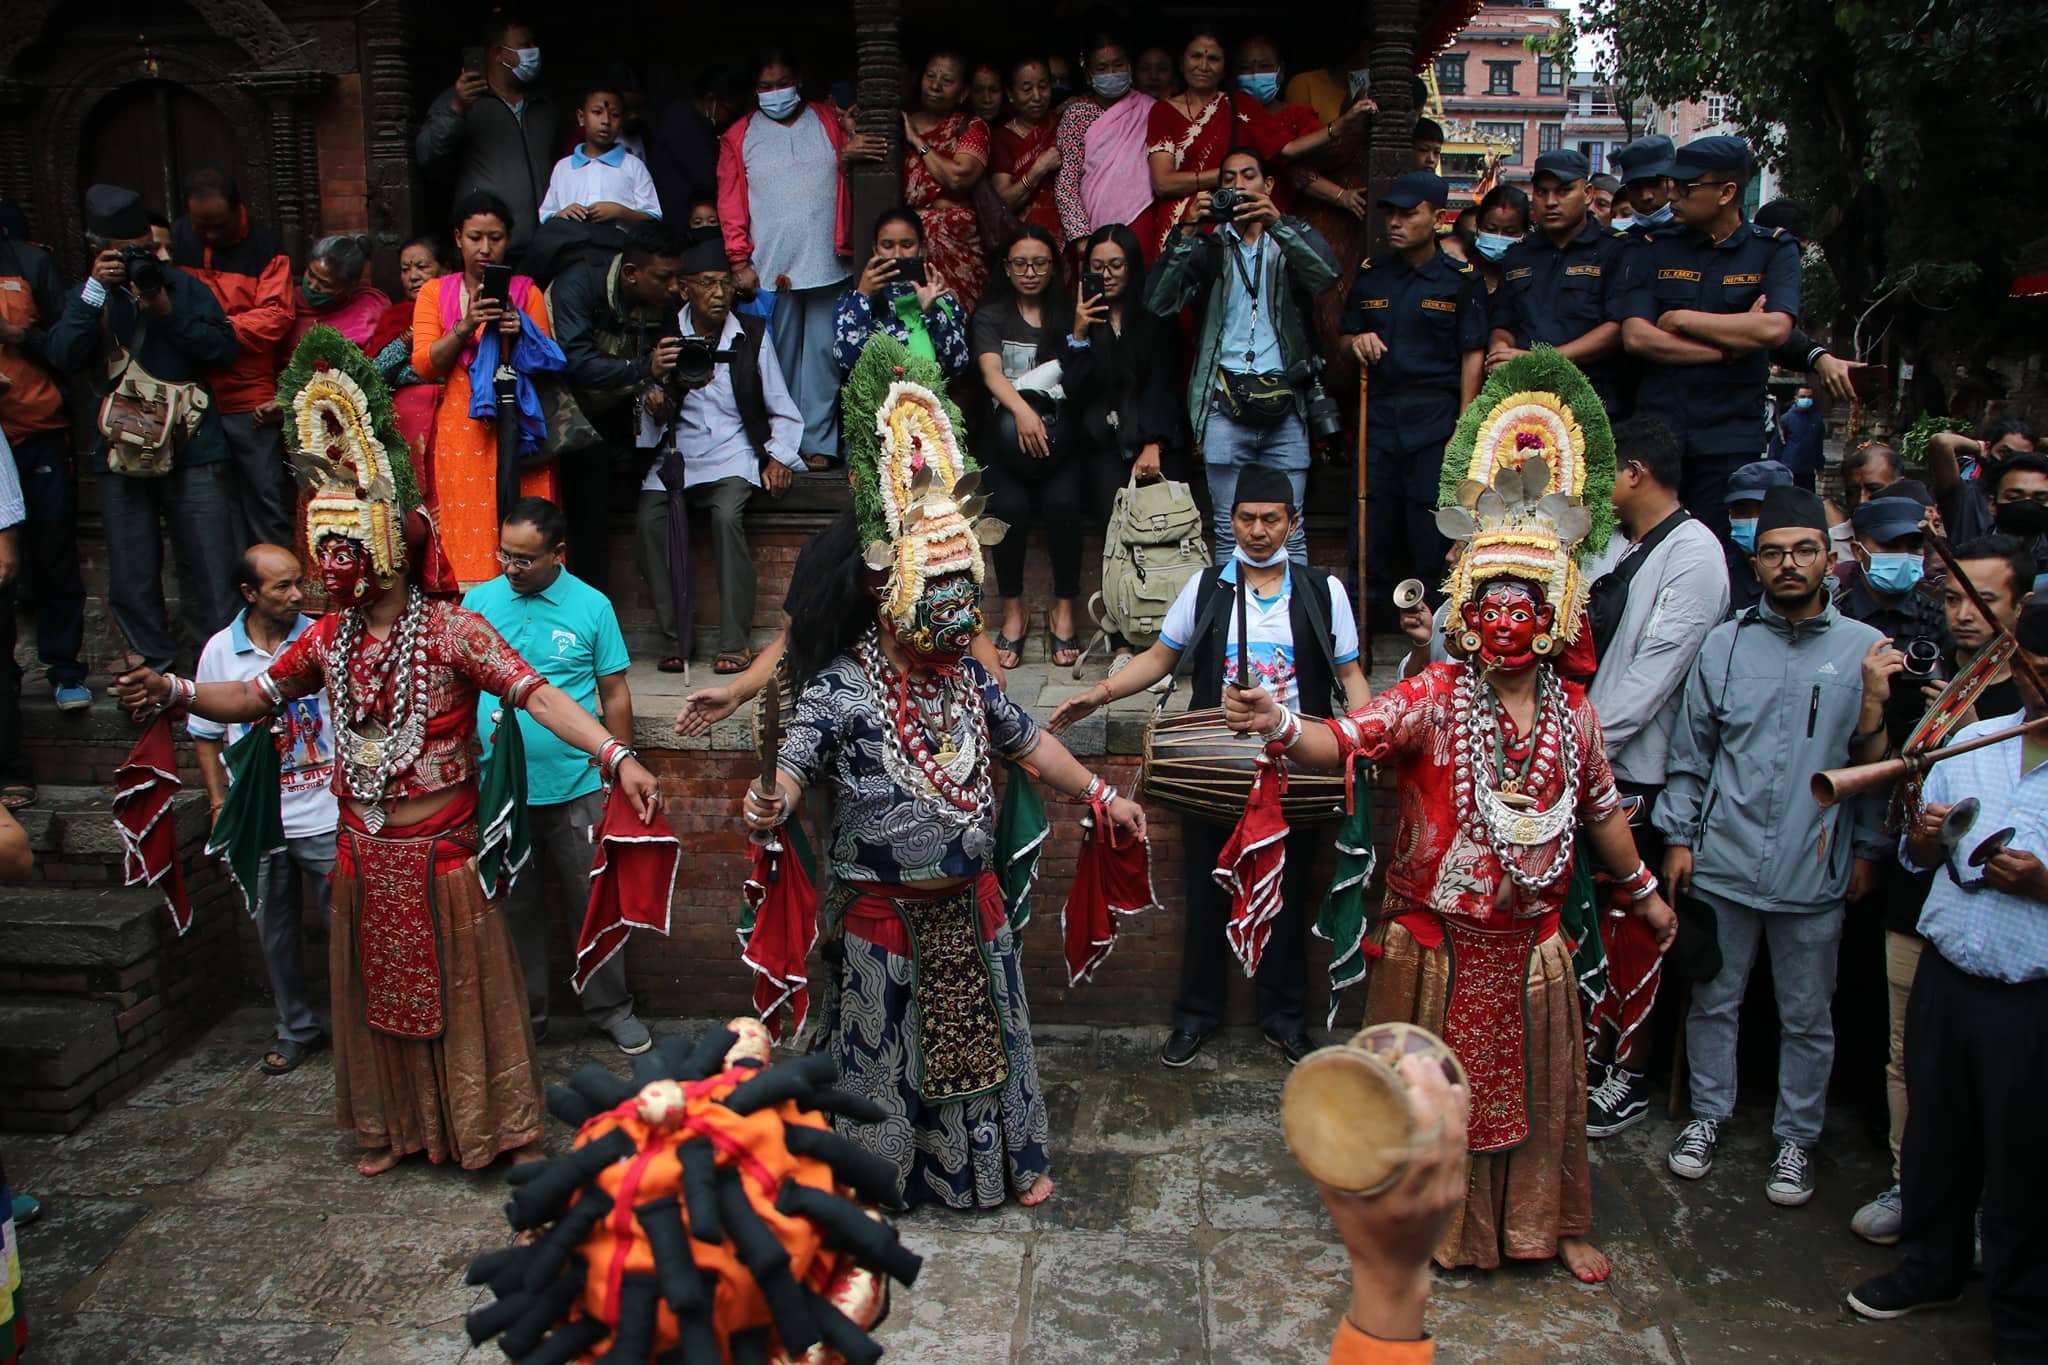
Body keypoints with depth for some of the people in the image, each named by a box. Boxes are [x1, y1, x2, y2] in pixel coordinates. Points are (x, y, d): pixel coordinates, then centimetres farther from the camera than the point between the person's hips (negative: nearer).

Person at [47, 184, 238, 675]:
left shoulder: (183, 286, 6)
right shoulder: (86, 297, 10)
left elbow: (227, 348, -5)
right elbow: (62, 357, -7)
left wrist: (169, 314, -15)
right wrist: (95, 290, -14)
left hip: (192, 449, -2)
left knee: (209, 573, -2)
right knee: (132, 583, 6)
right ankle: (156, 668, 18)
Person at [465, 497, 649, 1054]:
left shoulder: (592, 606, -3)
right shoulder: (477, 601, 2)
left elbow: (615, 693, 1)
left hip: (575, 789, -2)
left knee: (593, 902, 7)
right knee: (513, 908, 14)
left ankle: (611, 1010, 23)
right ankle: (523, 1014, 29)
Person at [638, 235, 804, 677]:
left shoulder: (751, 335, 7)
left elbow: (782, 411, 11)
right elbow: (651, 423, 6)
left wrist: (779, 458, -5)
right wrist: (657, 404, -18)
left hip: (736, 455, -1)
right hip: (679, 456, 2)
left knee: (726, 513, -31)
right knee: (651, 518, -25)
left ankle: (736, 642, -27)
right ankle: (676, 639, -16)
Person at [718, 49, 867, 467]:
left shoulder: (829, 121, 12)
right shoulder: (739, 136, 8)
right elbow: (730, 203, 4)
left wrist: (850, 157, -9)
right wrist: (739, 261, -5)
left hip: (826, 265, 1)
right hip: (769, 270, -1)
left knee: (823, 355, 2)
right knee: (778, 359, 3)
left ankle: (819, 443, 8)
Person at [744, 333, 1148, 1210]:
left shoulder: (965, 675, 1)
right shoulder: (842, 689, -19)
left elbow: (1026, 742, 12)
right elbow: (795, 762, -29)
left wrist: (1100, 796, 12)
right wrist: (772, 804, -51)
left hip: (969, 904, 6)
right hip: (887, 914, -5)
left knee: (983, 1034, 19)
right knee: (887, 1053, 10)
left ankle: (1003, 1160, 38)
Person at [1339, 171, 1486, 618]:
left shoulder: (1460, 280, 3)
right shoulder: (1370, 275, 14)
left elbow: (1473, 354, -1)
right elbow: (1346, 335, 21)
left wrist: (1465, 424, -8)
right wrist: (1357, 342, -3)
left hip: (1436, 416, -3)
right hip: (1379, 412, 3)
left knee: (1432, 526, -4)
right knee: (1373, 522, 2)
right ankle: (1366, 620, 9)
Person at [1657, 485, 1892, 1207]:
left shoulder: (1868, 650, 0)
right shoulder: (1724, 645, 3)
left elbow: (1876, 763, 5)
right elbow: (1690, 751, 7)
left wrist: (1867, 849, 3)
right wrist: (1679, 836, 3)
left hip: (1813, 872, -1)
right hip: (1722, 863, 1)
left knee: (1807, 1017, 11)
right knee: (1713, 999, 13)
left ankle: (1797, 1135, 28)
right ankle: (1708, 1113, 31)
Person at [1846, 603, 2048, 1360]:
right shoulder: (1973, 740, 7)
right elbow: (1916, 856, 14)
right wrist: (1926, 835, -6)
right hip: (1944, 975, 5)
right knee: (1935, 1132, 18)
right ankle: (1931, 1264, 40)